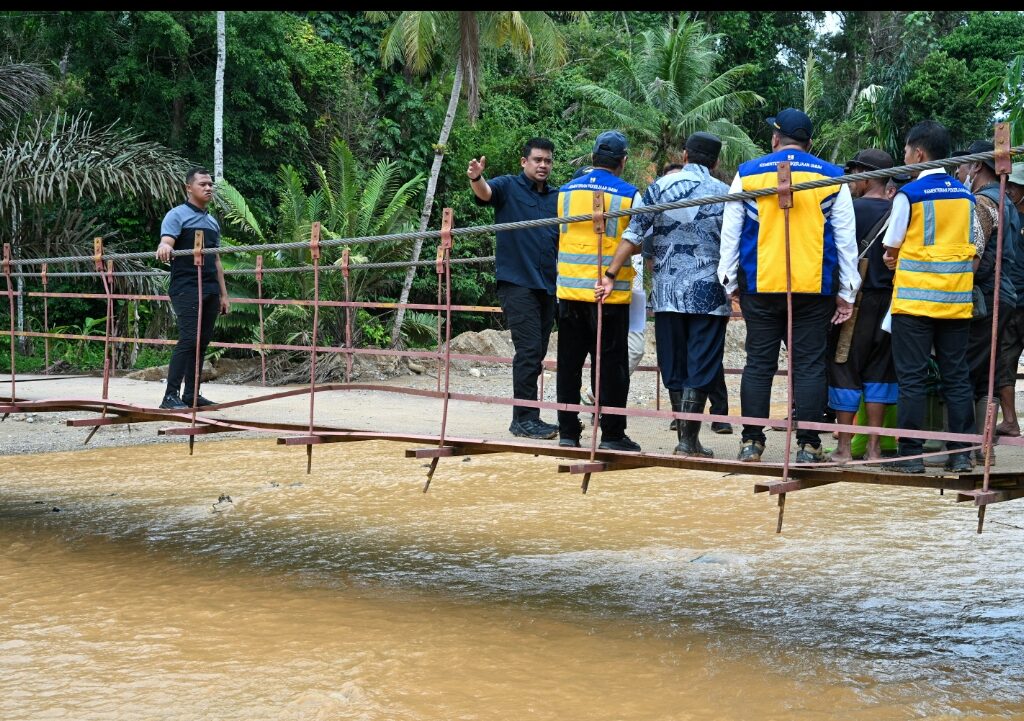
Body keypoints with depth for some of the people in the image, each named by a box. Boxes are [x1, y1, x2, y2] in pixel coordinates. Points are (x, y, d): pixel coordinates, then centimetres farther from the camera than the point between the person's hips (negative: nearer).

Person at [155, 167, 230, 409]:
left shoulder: (213, 222, 21)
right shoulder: (178, 215, 0)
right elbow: (166, 244, -16)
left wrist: (223, 294, 18)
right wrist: (164, 247, -41)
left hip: (210, 289, 7)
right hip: (186, 288, -7)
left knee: (203, 341, 5)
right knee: (189, 339, -15)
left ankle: (192, 394, 9)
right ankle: (171, 395, -15)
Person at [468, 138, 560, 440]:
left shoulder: (557, 197, 15)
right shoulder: (508, 187, -1)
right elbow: (485, 192, -22)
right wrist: (476, 179, -44)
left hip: (547, 285, 6)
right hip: (516, 282, -6)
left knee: (537, 353, 10)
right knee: (528, 350, -13)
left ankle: (529, 418, 17)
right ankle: (524, 419, -11)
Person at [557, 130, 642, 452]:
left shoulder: (567, 190, 6)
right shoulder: (628, 194, -6)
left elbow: (557, 237, 13)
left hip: (569, 289, 4)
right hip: (610, 292, -4)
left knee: (569, 361, 10)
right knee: (610, 363, 2)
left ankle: (567, 431, 12)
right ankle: (612, 434, 4)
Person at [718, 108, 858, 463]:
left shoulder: (748, 174, 5)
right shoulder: (831, 178, 6)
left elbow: (730, 232, 7)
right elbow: (846, 238, 7)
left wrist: (729, 281, 15)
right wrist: (846, 293, 11)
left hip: (759, 286, 1)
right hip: (814, 287, 0)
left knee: (758, 364, 6)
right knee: (809, 366, 2)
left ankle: (751, 442, 7)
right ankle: (808, 447, -1)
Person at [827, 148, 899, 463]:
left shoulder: (850, 209, -8)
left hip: (855, 299, -4)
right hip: (889, 300, 4)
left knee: (845, 370, 2)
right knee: (879, 372, 10)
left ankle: (844, 446, 1)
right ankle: (874, 446, 8)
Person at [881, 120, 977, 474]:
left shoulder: (909, 194, -7)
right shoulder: (966, 194, 9)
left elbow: (891, 250, -2)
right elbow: (975, 253, 11)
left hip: (914, 298, -5)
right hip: (957, 300, 5)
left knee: (912, 379, -1)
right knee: (957, 377, 7)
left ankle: (910, 454, -2)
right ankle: (961, 453, 6)